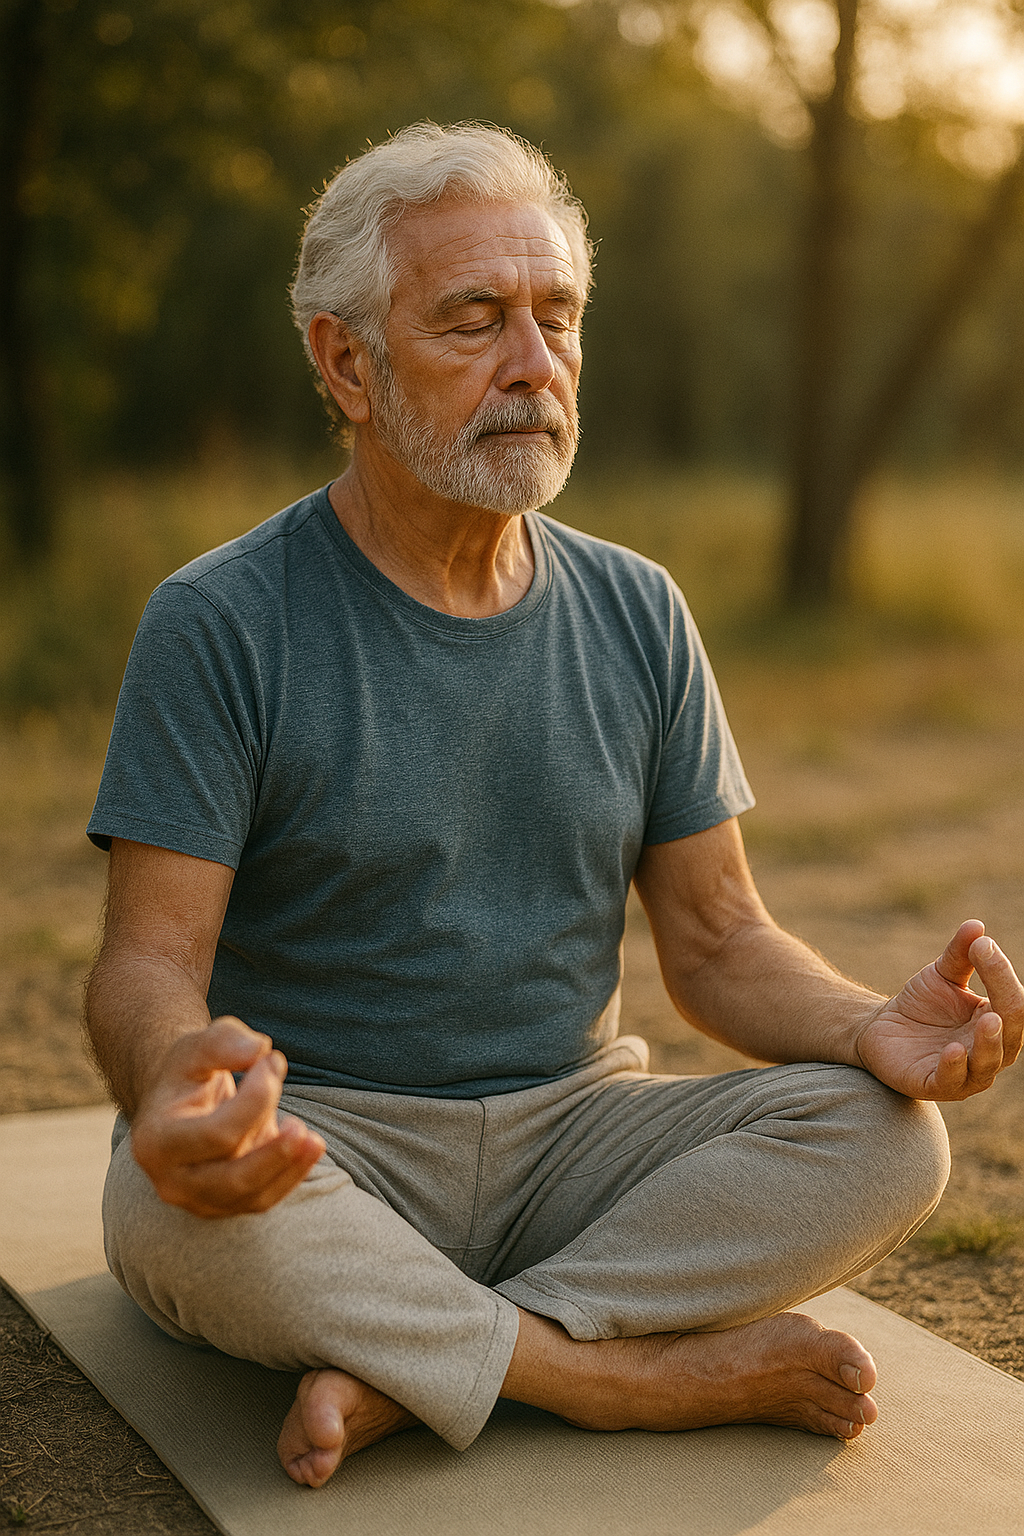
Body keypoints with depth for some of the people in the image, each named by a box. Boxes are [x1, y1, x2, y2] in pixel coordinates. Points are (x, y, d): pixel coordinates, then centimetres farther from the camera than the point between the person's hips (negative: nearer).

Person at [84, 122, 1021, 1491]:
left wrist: (869, 1025, -17)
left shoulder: (635, 613, 6)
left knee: (885, 1137, -19)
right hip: (323, 1145, -3)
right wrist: (170, 1073, -38)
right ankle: (653, 1375, -18)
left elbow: (717, 938, 6)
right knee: (175, 1210, -36)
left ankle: (406, 1369, -22)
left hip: (571, 1125, 4)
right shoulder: (219, 623, -8)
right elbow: (150, 960, -12)